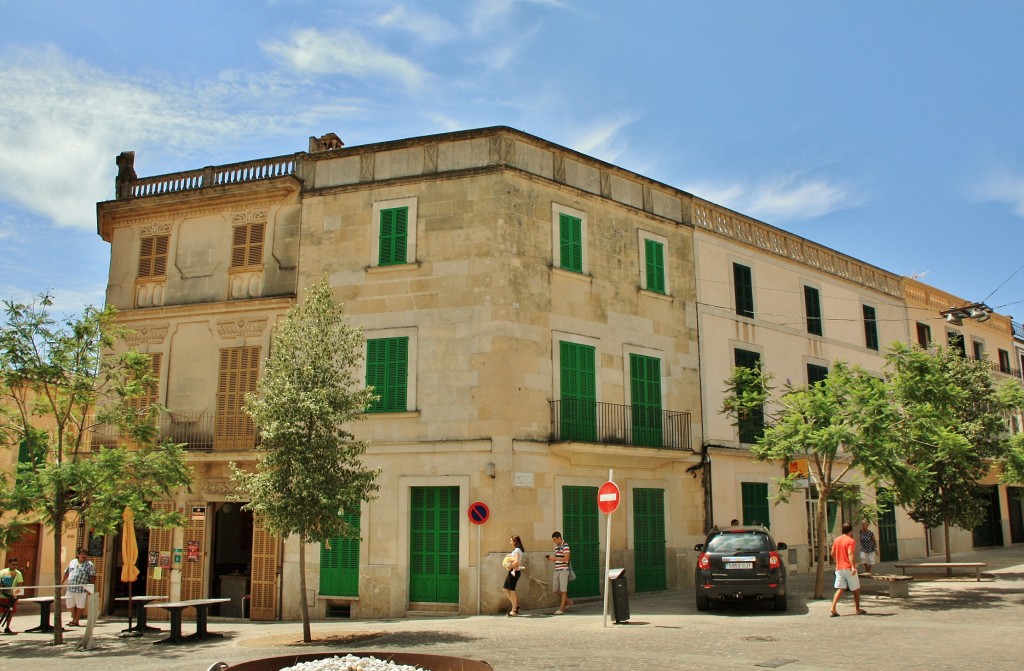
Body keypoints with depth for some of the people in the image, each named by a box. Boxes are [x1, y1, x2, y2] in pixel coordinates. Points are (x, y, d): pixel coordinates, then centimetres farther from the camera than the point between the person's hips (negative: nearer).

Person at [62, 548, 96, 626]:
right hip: (70, 588, 5)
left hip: (81, 589, -5)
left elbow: (93, 577, -7)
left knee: (80, 605, 0)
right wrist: (62, 582, 25)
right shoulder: (72, 562, 13)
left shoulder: (89, 565, -3)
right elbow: (67, 572, 24)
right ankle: (74, 619, 30)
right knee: (70, 605, 13)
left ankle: (76, 621, 10)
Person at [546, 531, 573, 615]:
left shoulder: (565, 546, -11)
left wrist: (554, 558, -20)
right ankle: (568, 601, 26)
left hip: (563, 570, -9)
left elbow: (566, 559, -19)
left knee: (563, 590, -2)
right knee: (555, 589, 10)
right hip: (557, 570, 9)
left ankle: (561, 608, 3)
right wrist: (551, 558, 2)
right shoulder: (557, 547, 15)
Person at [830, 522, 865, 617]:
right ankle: (858, 609, 21)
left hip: (839, 569, 5)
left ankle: (833, 609, -12)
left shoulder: (837, 540, 10)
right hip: (848, 568, -5)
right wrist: (853, 566, -28)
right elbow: (850, 554, -22)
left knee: (840, 589, 3)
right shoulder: (851, 541, -9)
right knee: (856, 589, 12)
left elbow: (832, 553, 14)